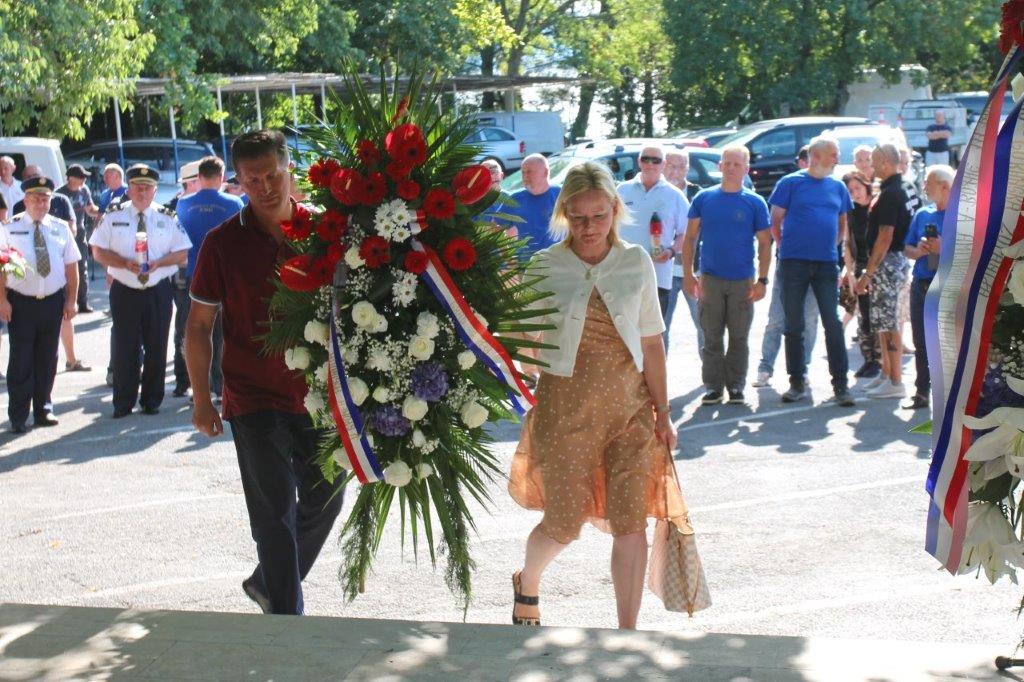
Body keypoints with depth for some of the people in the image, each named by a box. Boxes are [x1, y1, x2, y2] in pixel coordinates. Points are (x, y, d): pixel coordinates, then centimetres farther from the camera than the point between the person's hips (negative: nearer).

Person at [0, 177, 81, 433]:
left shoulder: (61, 228, 6)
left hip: (53, 302, 3)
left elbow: (71, 265, 7)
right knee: (21, 361, -2)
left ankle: (42, 410, 22)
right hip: (21, 303, -3)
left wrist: (71, 300, 2)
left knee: (47, 359, 10)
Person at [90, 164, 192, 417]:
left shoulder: (167, 218, 5)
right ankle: (123, 403, 10)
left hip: (159, 292, 1)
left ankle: (152, 401, 17)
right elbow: (98, 252, 1)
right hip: (125, 291, -1)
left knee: (156, 348, 5)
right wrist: (126, 264, -15)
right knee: (125, 348, 1)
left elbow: (182, 253, 3)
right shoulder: (113, 216, 3)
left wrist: (158, 263, -15)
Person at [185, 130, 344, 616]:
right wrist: (201, 399, -4)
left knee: (325, 500, 16)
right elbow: (199, 325, -1)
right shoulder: (223, 243, -6)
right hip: (255, 399, -4)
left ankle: (267, 581, 38)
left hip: (317, 394, 4)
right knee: (276, 516, -3)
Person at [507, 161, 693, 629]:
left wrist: (662, 413, 6)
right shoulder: (544, 267, -3)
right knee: (564, 524, 5)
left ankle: (628, 630, 8)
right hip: (566, 405, -2)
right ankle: (527, 582, 37)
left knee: (630, 522, -3)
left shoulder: (636, 263, 3)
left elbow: (652, 344, 7)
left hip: (629, 406, 2)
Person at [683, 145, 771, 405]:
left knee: (739, 338, 6)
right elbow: (690, 238, 5)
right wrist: (688, 274, -3)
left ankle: (736, 386, 15)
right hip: (710, 279, 1)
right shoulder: (704, 198, 3)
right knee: (712, 337, 4)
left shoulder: (755, 203, 1)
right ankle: (713, 386, 10)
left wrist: (762, 280, -6)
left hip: (743, 281, 0)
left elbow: (764, 244, 2)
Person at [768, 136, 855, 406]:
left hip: (826, 263, 2)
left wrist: (833, 246, 9)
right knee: (794, 325, 4)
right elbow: (775, 222, 5)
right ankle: (797, 382, 14)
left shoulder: (838, 187, 12)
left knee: (833, 324, -3)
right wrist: (787, 247, 2)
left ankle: (840, 384, -1)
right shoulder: (790, 183, 1)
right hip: (794, 262, -2)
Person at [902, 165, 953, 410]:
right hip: (921, 285, 6)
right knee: (921, 342, 9)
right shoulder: (922, 215, 17)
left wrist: (943, 249, -20)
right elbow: (906, 248, 17)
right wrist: (918, 251, -4)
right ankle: (921, 393, 16)